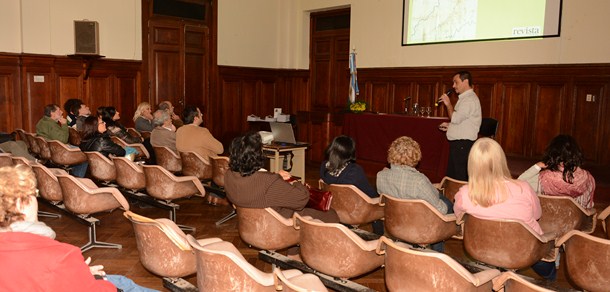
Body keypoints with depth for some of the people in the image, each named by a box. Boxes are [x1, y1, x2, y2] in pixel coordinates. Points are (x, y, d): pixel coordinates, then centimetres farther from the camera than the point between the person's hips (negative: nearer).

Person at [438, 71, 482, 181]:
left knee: (460, 178, -7)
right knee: (451, 176, 15)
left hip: (463, 144, -11)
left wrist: (448, 104, -11)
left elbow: (455, 118, -24)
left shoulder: (470, 99, -15)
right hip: (457, 143, 11)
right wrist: (449, 125, 14)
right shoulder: (464, 98, 19)